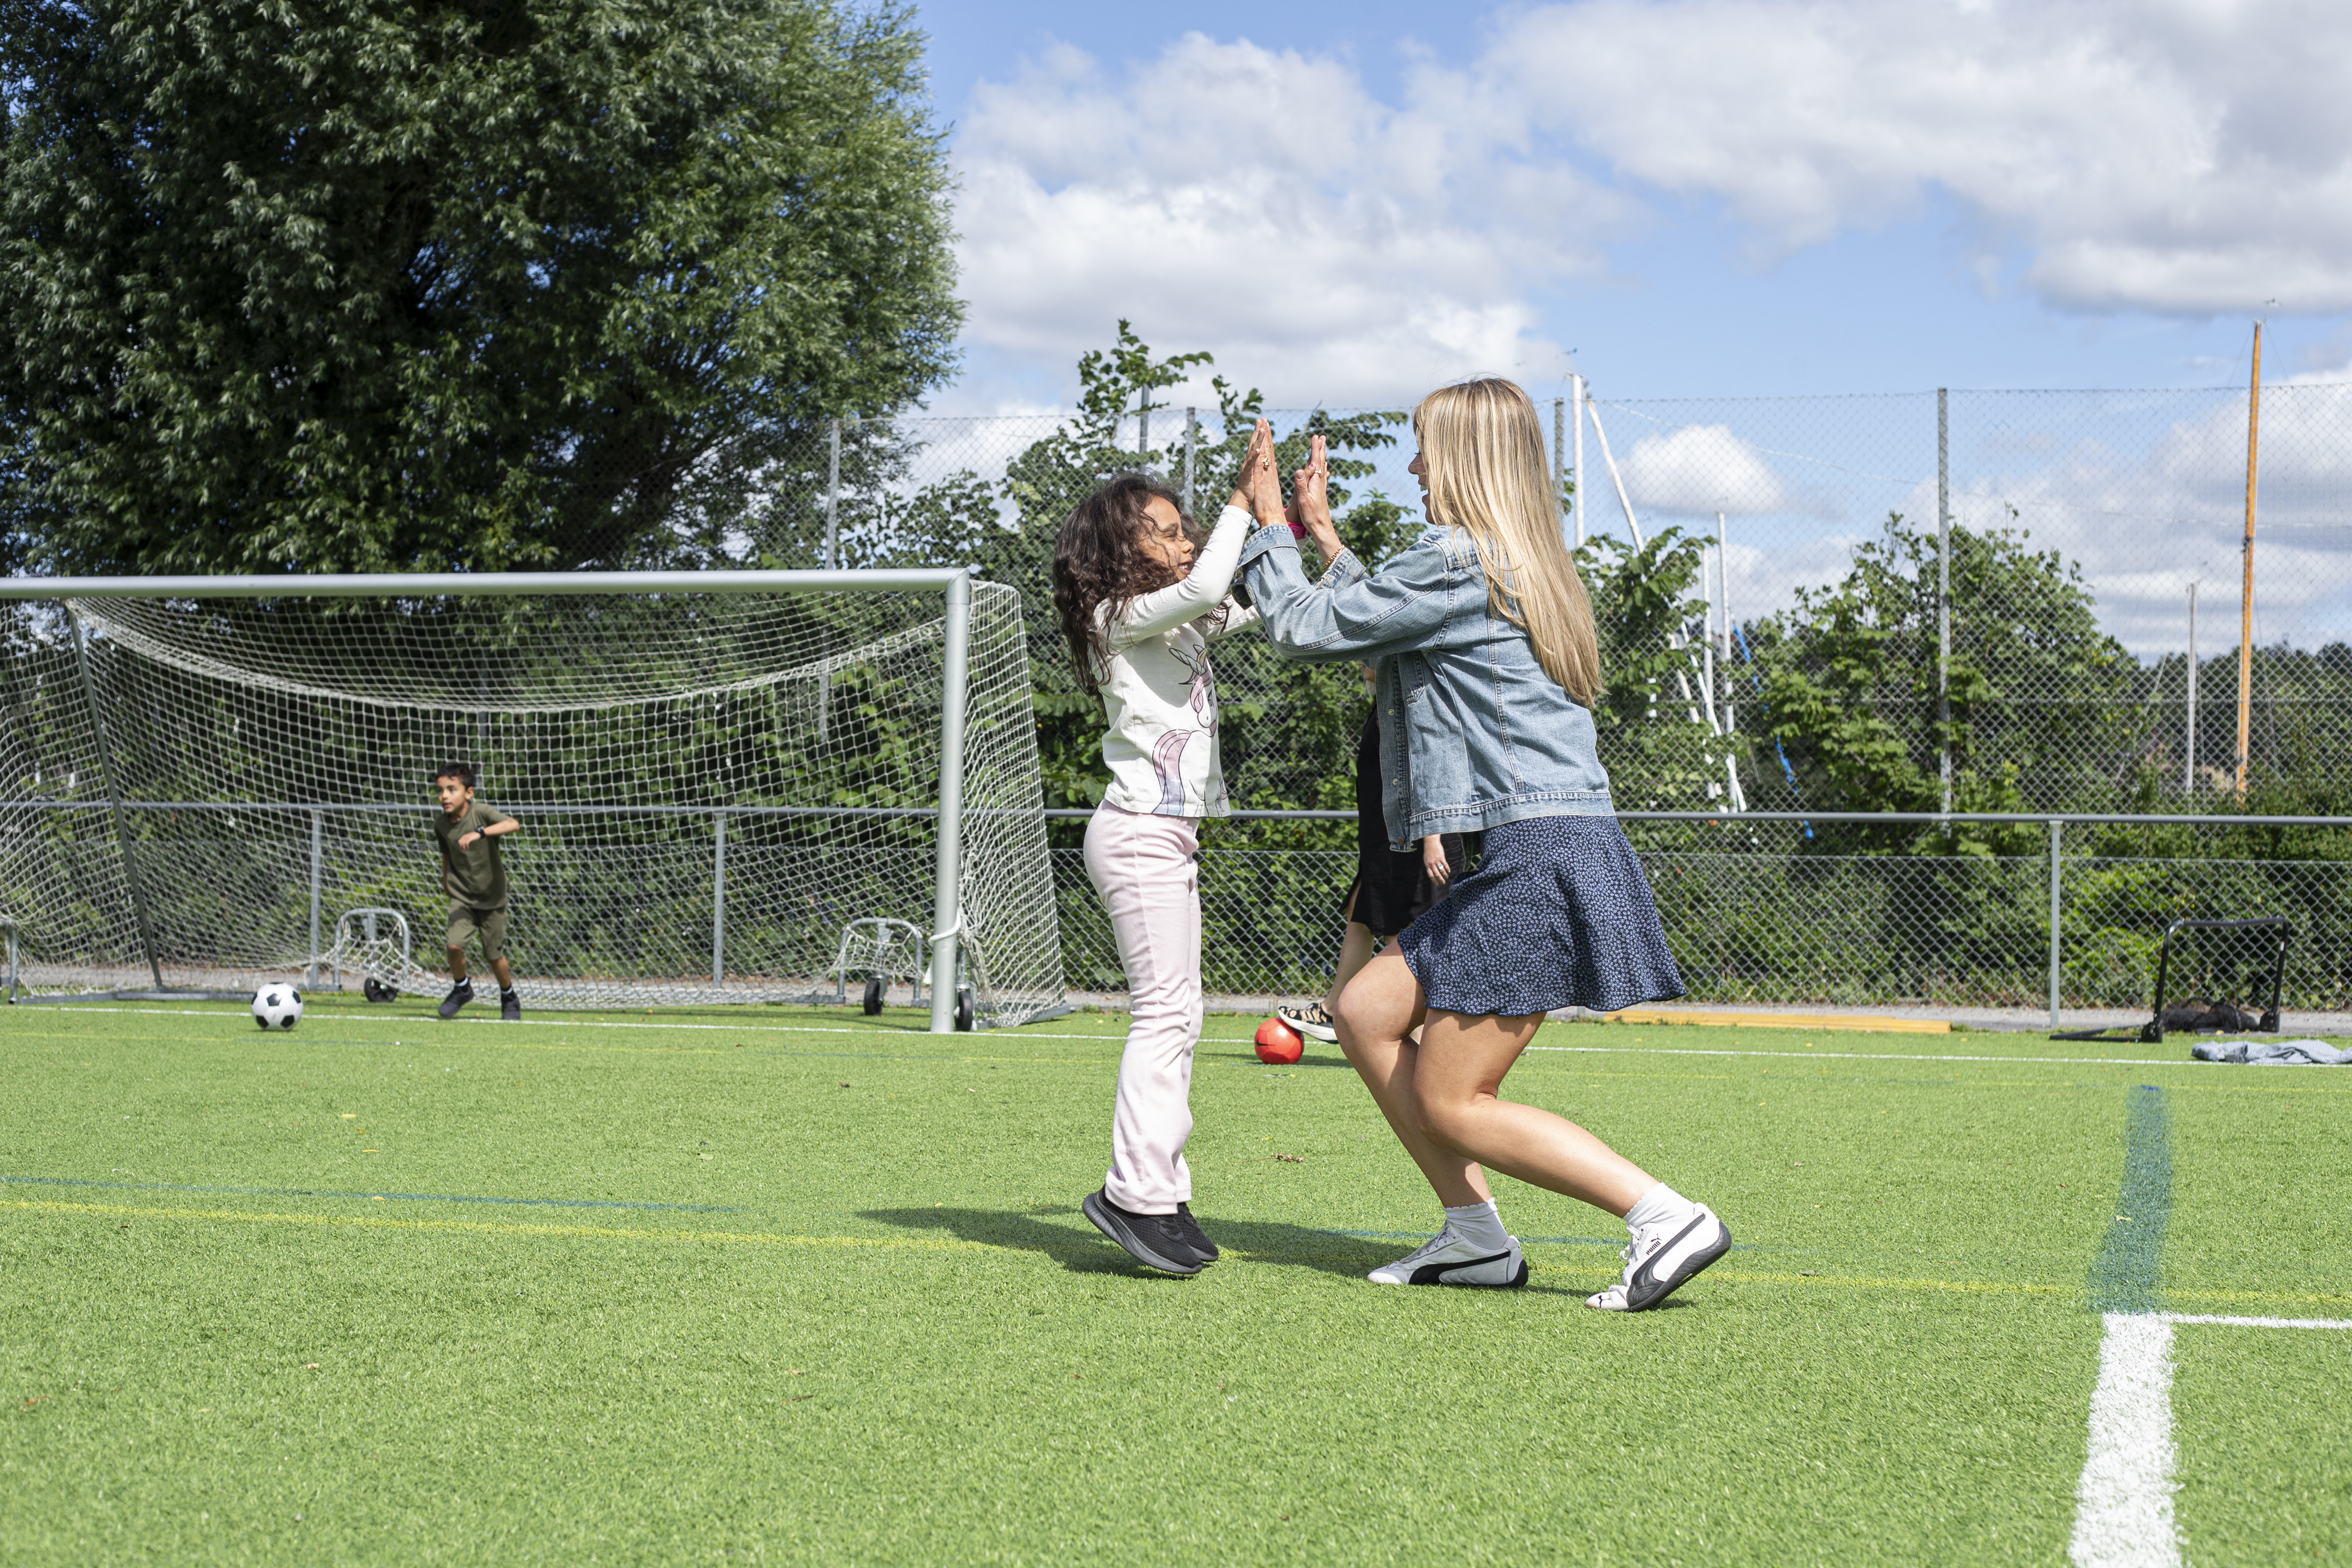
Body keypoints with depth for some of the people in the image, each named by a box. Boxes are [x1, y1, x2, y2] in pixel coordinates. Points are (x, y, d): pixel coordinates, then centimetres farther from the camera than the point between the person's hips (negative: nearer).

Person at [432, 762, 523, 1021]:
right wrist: (445, 878, 24)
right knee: (454, 945, -16)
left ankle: (509, 997, 32)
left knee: (494, 956, 4)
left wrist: (479, 833, -50)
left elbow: (513, 824, -39)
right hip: (461, 895, 3)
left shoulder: (482, 812, -20)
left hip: (492, 895, -3)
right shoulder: (441, 824, -6)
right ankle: (461, 988, 13)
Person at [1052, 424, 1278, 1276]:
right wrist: (1246, 496, -17)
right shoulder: (1124, 619, -9)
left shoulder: (1179, 624, 18)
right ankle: (1135, 1191, -15)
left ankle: (1159, 1190, 10)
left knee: (1176, 1015, 8)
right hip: (1139, 831, -10)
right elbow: (1204, 587, -25)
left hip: (1168, 836, 10)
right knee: (1164, 1008, -14)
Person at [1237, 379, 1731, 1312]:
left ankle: (1667, 1218, -11)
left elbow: (1302, 628, -6)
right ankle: (1474, 1236, 14)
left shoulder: (1458, 559, -11)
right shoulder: (1522, 564, 19)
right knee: (1366, 1013, 14)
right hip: (1543, 855, 10)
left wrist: (1270, 528, 10)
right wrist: (1322, 533, 35)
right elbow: (1385, 632, 31)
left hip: (1541, 852, -10)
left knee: (1452, 1103, -5)